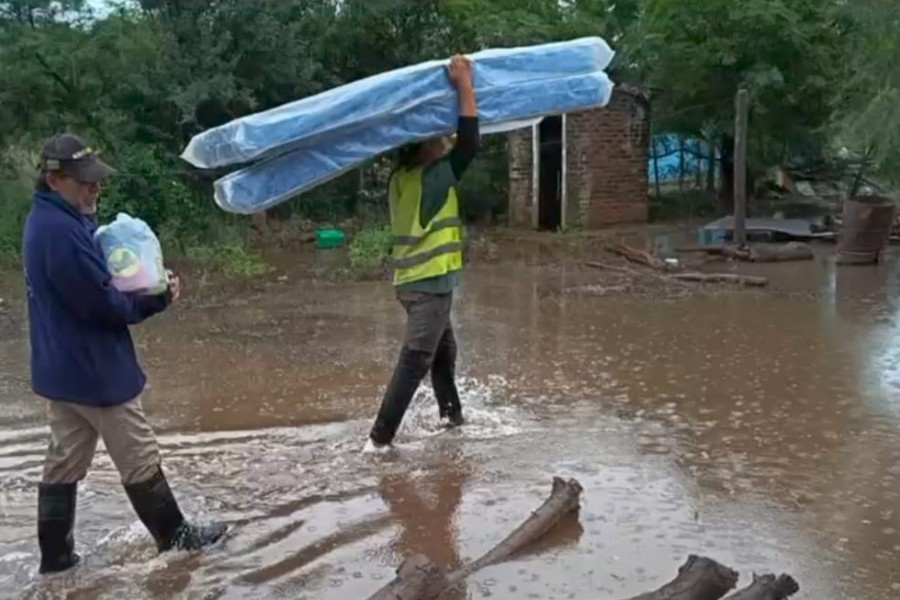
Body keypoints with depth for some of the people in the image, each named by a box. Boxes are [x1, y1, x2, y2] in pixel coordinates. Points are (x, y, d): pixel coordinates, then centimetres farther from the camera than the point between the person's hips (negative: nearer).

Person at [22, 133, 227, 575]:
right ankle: (175, 535, 21)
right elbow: (102, 304, -24)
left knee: (64, 462, 15)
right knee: (140, 460, 6)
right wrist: (157, 299, -10)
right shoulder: (62, 230, -25)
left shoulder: (46, 221, 8)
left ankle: (55, 555, 23)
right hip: (93, 370, -9)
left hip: (61, 368, 10)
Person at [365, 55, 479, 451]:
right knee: (414, 360, -7)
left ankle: (451, 414, 35)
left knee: (443, 349, 23)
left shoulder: (401, 177, 7)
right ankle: (379, 438, -9)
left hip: (411, 281, 9)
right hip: (431, 282, -9)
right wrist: (464, 85, -19)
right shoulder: (435, 176, -15)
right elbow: (469, 143, -23)